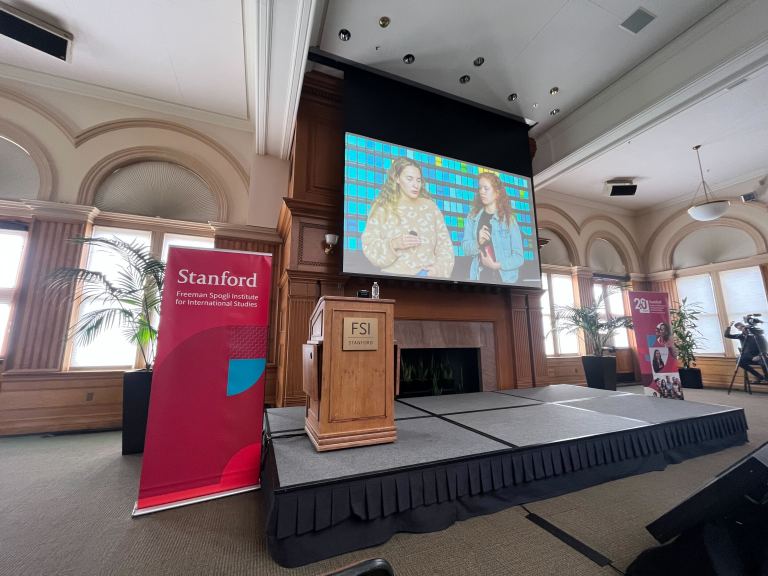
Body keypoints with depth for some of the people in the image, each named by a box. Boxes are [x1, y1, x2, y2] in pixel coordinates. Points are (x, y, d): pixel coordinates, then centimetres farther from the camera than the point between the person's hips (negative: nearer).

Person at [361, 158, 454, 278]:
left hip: (427, 274, 1)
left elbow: (444, 243, 9)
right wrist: (393, 245, -15)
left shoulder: (430, 206, 10)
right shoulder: (382, 209, 5)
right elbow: (370, 248, 1)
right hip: (395, 274, -1)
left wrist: (440, 268, -6)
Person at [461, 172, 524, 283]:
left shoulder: (509, 219, -3)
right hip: (480, 276, 2)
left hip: (504, 277, -1)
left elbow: (519, 257, -6)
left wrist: (497, 265, -19)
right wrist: (478, 243, -19)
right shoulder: (472, 216, 4)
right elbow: (465, 248, -1)